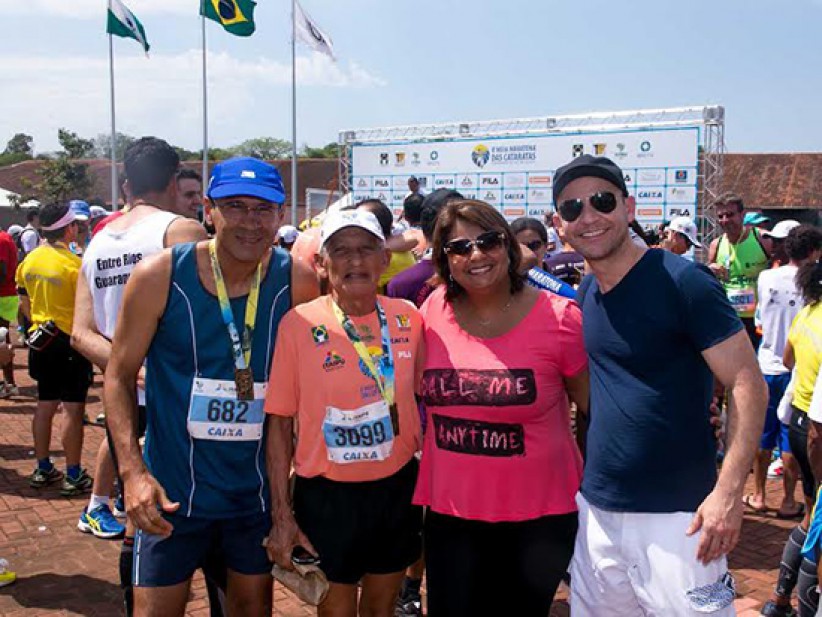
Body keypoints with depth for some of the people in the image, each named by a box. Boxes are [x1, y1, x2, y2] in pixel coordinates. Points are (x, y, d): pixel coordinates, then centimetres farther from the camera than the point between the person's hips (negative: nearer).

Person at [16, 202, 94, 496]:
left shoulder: (29, 260, 4)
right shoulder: (74, 264, -17)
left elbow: (25, 303, 13)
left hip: (41, 340, 7)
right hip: (71, 342, -7)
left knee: (45, 405, 15)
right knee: (73, 408, -1)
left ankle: (43, 469, 24)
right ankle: (73, 476, 3)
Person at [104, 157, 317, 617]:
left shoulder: (297, 282, -9)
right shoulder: (161, 276, -12)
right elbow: (119, 376, -6)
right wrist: (132, 470, -17)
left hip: (259, 488, 2)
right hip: (173, 490, -2)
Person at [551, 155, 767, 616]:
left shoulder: (681, 282, -12)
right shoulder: (585, 294, 7)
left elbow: (748, 385, -14)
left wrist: (729, 491, -22)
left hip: (677, 515, -6)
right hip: (597, 509, 6)